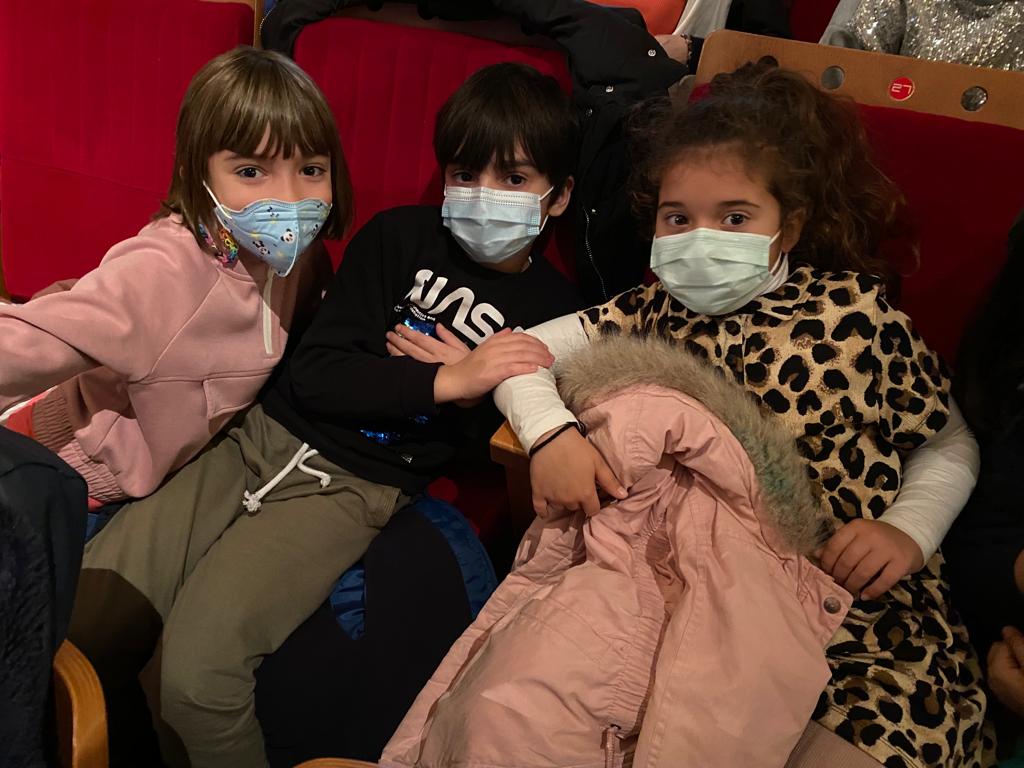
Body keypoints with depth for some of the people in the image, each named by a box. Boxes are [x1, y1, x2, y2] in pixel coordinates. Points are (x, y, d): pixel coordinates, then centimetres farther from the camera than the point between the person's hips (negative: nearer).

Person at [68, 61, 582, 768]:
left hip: (351, 491, -2)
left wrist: (473, 380, -11)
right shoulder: (399, 237, 5)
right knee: (70, 623, -9)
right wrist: (446, 380, -13)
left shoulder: (551, 311, 3)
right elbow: (311, 375, -3)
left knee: (194, 672, -23)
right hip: (263, 437, 3)